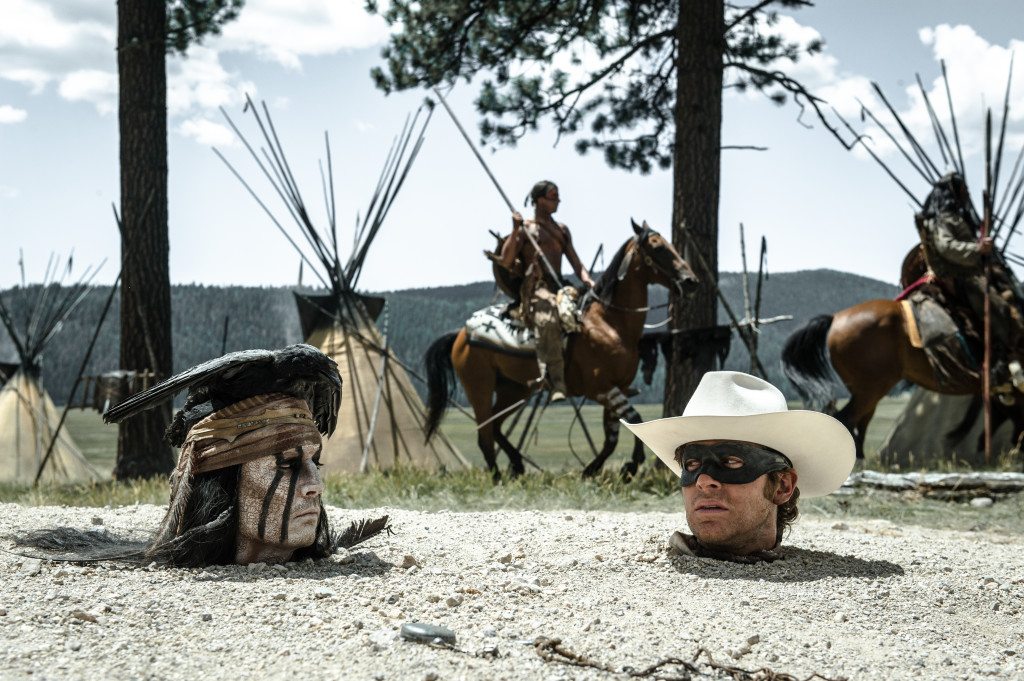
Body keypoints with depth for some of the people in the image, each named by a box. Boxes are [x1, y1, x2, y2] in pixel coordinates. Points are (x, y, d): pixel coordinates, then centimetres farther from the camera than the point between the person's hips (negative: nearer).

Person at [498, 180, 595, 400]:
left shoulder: (562, 230, 24)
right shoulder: (525, 229, 7)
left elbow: (576, 264, 22)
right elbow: (505, 263, -3)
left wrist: (588, 281, 2)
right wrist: (515, 231, -11)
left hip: (559, 289, 8)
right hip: (534, 289, -8)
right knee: (547, 320, -36)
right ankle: (556, 383, -45)